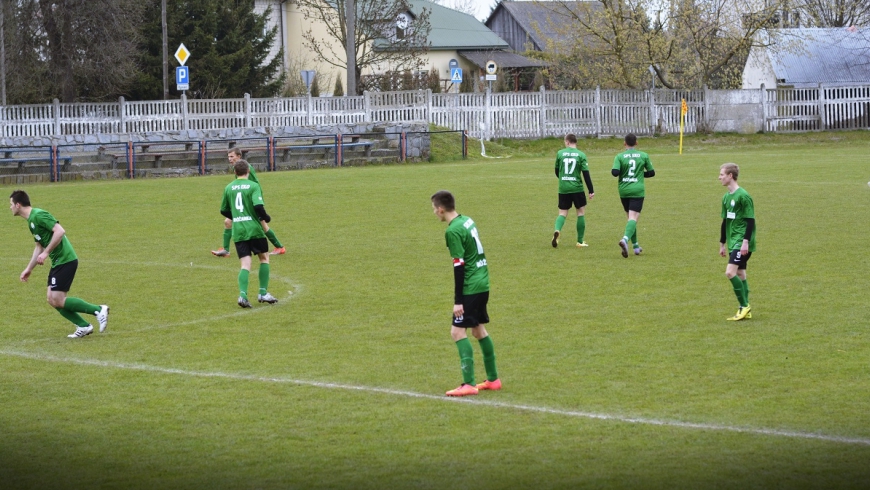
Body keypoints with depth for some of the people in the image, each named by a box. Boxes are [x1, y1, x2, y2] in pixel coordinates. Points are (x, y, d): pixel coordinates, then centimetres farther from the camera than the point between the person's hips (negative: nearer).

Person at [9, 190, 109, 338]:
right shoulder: (31, 220, 16)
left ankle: (98, 310, -5)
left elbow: (60, 231, -24)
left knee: (58, 301, -11)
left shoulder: (38, 215, -14)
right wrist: (29, 269, 27)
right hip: (57, 262, 10)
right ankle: (83, 326, 10)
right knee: (53, 300, 7)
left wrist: (46, 253, -22)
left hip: (65, 260, -10)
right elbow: (39, 246, 27)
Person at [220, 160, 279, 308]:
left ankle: (243, 294, -18)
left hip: (238, 231, 3)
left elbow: (224, 210, 17)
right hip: (254, 229, -3)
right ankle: (263, 293, 11)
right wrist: (266, 218, 0)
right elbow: (258, 206, -19)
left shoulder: (228, 188, 8)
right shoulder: (253, 186, -6)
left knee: (245, 264, 2)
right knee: (264, 258, 15)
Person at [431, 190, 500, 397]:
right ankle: (493, 379, 24)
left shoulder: (453, 231, -17)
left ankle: (469, 384, -12)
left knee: (458, 331, -7)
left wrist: (458, 301, -16)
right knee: (478, 329, 18)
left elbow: (459, 266, -19)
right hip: (482, 283, 9)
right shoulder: (467, 221, 9)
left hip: (470, 287, -9)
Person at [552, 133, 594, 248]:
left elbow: (557, 172, 11)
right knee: (581, 212, 12)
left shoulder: (560, 153, 1)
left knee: (562, 213, 9)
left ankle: (557, 230, -22)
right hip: (577, 188, -1)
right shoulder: (581, 155, -3)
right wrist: (591, 191, -2)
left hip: (563, 188, 1)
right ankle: (580, 241, 12)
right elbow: (586, 174, -7)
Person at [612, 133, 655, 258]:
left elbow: (615, 172, -14)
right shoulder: (643, 156, 3)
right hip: (637, 191, -2)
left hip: (623, 191, 2)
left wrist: (613, 171, 8)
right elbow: (651, 173, 10)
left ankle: (635, 246, 23)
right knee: (633, 218, -10)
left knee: (630, 218, 18)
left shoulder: (620, 157, -1)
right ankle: (625, 239, -37)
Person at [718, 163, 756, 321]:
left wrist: (745, 242, -21)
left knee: (730, 272, -18)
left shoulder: (743, 196, -14)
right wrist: (722, 244, 22)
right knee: (740, 274, 9)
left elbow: (750, 220, -15)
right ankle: (745, 310, 12)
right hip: (732, 242, 9)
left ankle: (744, 306, -9)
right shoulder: (726, 197, 12)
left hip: (742, 242, -9)